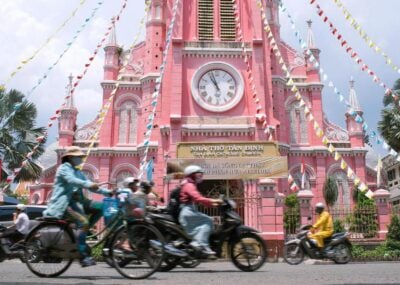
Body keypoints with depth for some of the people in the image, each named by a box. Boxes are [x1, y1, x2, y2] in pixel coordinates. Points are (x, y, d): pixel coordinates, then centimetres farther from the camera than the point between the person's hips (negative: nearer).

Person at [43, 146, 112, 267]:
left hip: (76, 201, 8)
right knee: (83, 222, -28)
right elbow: (71, 180, -25)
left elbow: (90, 186, 13)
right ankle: (83, 256, -26)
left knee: (100, 207, -8)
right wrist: (87, 184, -43)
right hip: (64, 204, -8)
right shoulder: (64, 168, -3)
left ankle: (83, 231, -2)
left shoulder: (78, 172, 22)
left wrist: (107, 192, -1)